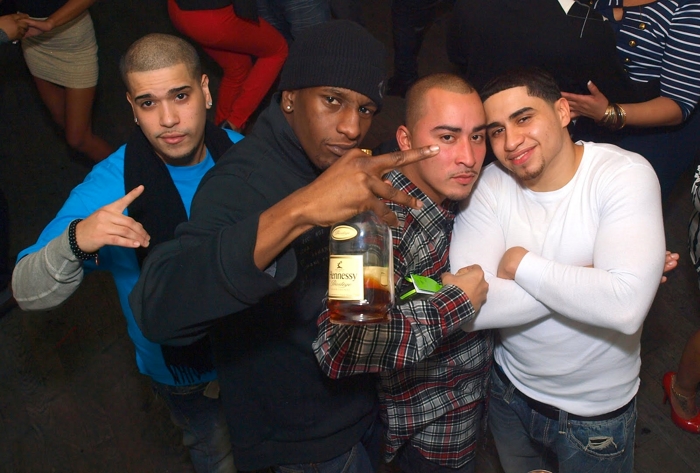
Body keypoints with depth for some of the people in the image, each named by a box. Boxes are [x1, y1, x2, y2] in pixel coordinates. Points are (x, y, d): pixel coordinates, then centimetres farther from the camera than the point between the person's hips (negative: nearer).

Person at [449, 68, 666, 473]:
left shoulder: (626, 174, -23)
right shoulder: (490, 186, -15)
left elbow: (626, 307, -37)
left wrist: (521, 264, -27)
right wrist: (585, 278, -27)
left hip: (597, 412, -3)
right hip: (510, 390, 3)